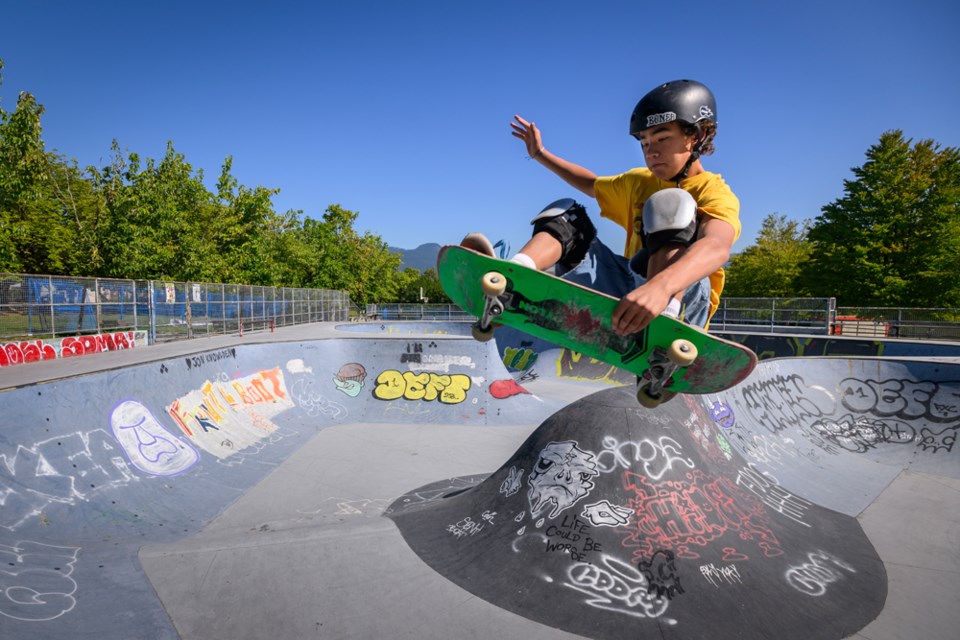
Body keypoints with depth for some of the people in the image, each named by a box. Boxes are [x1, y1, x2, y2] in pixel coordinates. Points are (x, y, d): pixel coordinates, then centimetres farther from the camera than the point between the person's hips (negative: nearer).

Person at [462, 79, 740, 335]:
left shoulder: (715, 192, -8)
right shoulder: (637, 182, 16)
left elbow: (716, 247, -31)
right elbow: (592, 184, 37)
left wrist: (661, 286, -51)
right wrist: (540, 154, 36)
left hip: (683, 305, -6)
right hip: (628, 292, 6)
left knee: (671, 203, -25)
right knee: (567, 214, 1)